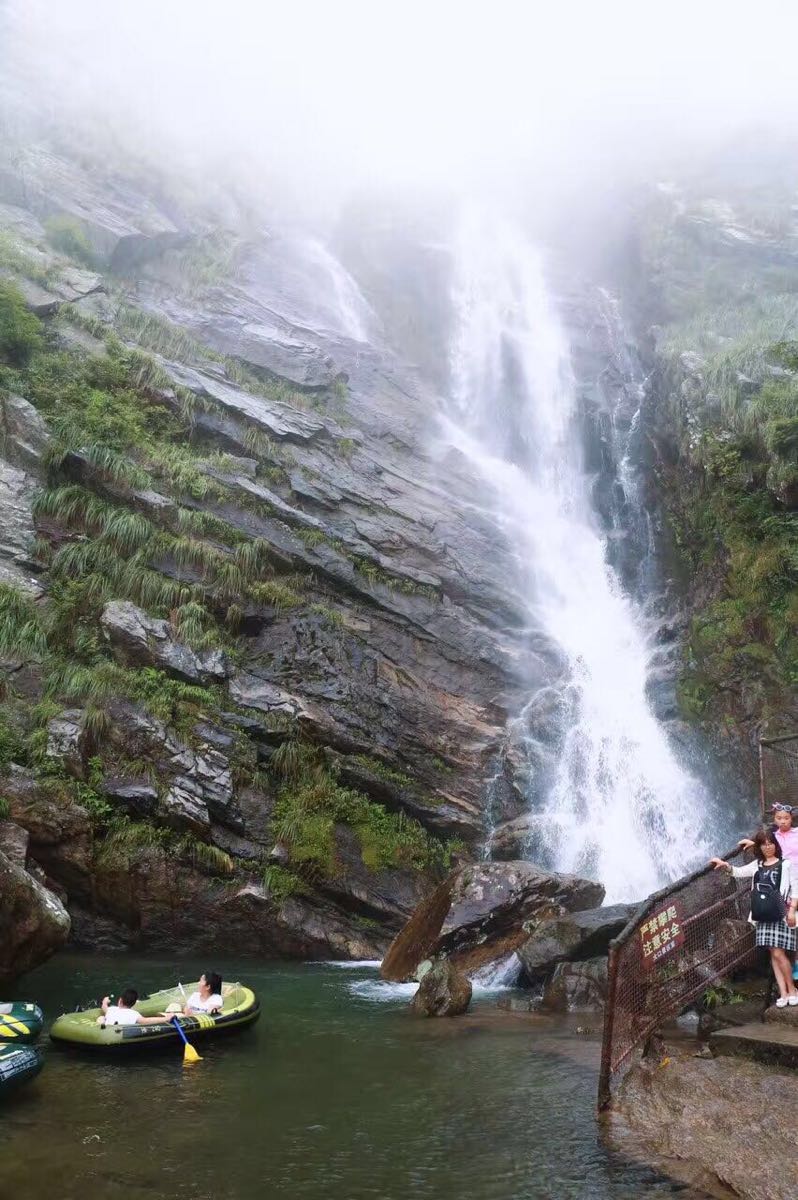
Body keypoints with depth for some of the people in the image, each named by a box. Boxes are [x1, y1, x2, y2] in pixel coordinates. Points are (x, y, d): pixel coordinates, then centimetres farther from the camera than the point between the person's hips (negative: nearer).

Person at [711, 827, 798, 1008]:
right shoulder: (757, 865, 13)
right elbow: (739, 872, 11)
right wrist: (725, 865, -8)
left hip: (781, 914, -5)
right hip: (764, 915, 5)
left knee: (778, 953, -9)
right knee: (773, 954, 4)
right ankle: (784, 993, 10)